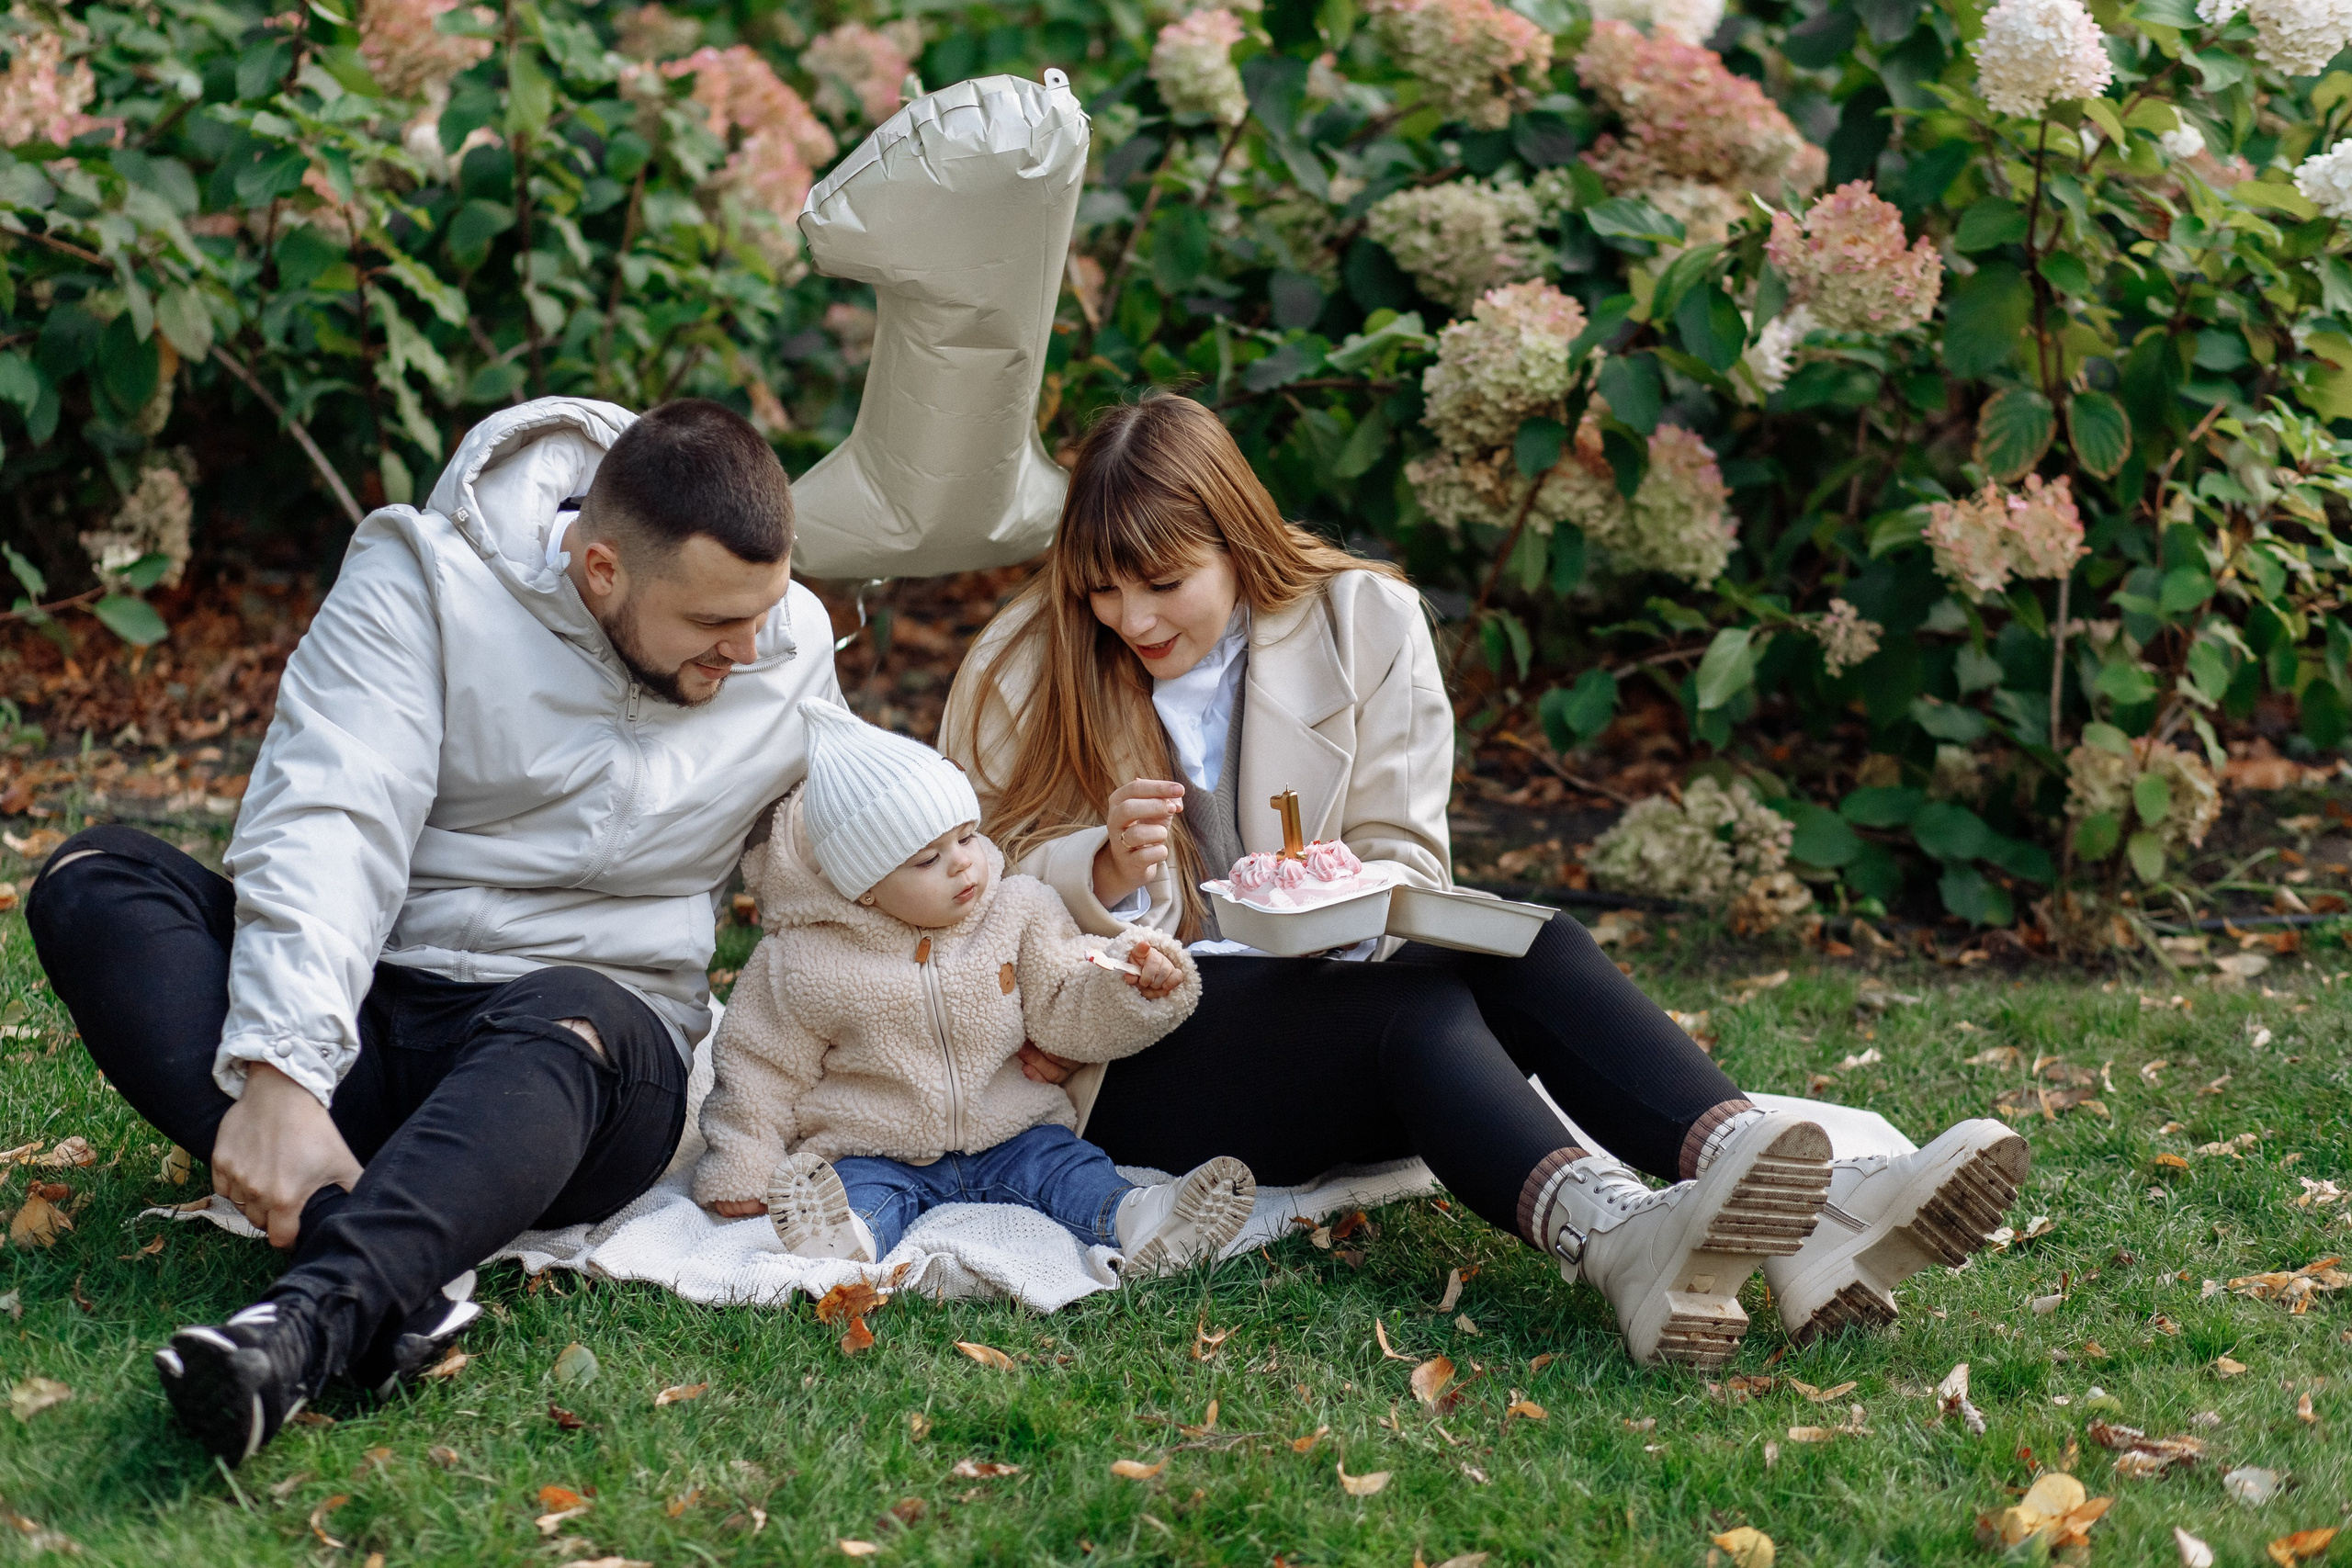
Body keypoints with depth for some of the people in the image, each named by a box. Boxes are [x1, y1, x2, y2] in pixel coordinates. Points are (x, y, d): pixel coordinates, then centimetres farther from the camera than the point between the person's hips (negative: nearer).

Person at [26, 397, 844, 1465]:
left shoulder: (794, 645, 4)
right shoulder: (426, 578, -8)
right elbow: (325, 830, -20)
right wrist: (280, 1079, -34)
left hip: (581, 1056, 0)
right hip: (360, 1026, 1)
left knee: (568, 1025, -38)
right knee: (93, 883, -25)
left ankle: (315, 1315, -64)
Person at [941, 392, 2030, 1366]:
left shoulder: (1363, 618, 4)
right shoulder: (1019, 673, -1)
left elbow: (1407, 861, 2)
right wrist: (1105, 874, -22)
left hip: (1328, 990, 4)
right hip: (1132, 1054, -4)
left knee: (1526, 949, -28)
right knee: (1415, 1000, -33)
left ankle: (1807, 1210, -49)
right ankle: (1620, 1240, -64)